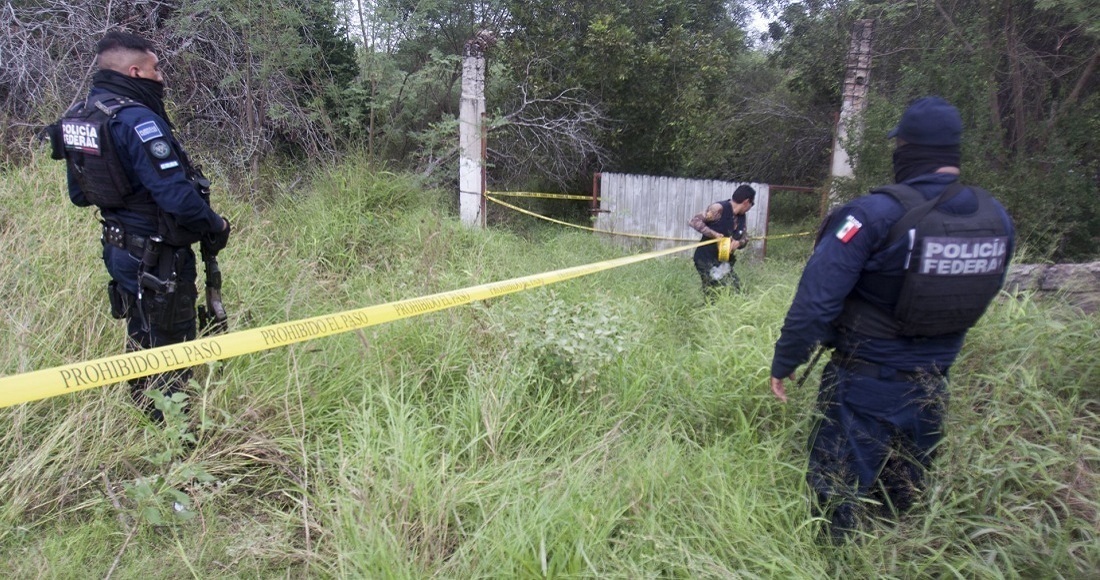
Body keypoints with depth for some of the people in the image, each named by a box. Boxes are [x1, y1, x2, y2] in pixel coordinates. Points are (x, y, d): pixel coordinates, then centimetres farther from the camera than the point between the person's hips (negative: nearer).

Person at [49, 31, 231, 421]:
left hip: (120, 249, 9)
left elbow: (78, 194, 14)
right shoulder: (137, 120, -22)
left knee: (142, 340, 23)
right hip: (158, 256, -9)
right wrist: (215, 226, -12)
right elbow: (176, 194, -27)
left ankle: (143, 415, 37)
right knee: (171, 346, 3)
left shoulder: (78, 116, 7)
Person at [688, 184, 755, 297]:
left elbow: (743, 239, 12)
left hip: (724, 261, 9)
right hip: (707, 260, -8)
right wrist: (715, 235, -28)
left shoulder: (741, 217, 6)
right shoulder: (719, 208, -19)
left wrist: (738, 243, -14)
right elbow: (694, 221, -22)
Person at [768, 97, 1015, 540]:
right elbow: (980, 296, 10)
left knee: (840, 488, 9)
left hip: (865, 385, -6)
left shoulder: (877, 214, -23)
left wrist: (785, 361, -14)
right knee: (904, 492, 24)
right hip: (932, 386, 6)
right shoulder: (997, 218, -3)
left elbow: (818, 297, -24)